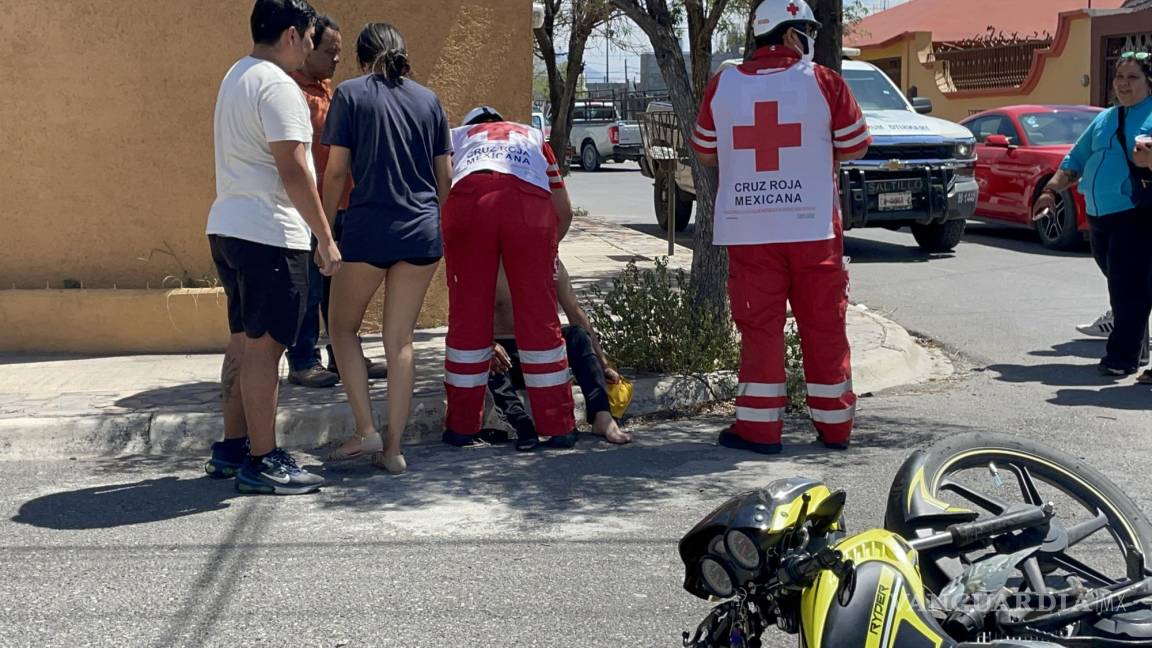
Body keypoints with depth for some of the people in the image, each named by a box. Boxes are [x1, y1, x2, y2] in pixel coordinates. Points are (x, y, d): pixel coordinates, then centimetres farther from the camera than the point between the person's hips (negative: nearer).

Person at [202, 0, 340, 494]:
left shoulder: (237, 77, 18)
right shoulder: (276, 85, -14)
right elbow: (292, 169, -20)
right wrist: (325, 237, -16)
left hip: (227, 227, 10)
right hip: (268, 234, -10)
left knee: (244, 341, 16)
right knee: (264, 347, -5)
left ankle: (232, 449, 22)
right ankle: (261, 463, -1)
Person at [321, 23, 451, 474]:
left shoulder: (351, 94, 0)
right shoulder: (428, 99, 10)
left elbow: (336, 170, -5)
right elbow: (445, 175, 10)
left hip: (368, 229, -3)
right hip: (423, 232, 4)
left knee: (343, 325, 16)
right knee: (401, 340, 9)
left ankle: (366, 430, 6)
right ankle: (393, 449, 9)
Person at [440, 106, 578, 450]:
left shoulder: (458, 135, 36)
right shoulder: (533, 137, 38)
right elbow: (564, 211, 35)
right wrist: (547, 247, 51)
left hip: (469, 199, 0)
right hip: (529, 204, 0)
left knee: (468, 316, 6)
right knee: (539, 316, 5)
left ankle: (461, 427, 14)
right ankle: (559, 428, 9)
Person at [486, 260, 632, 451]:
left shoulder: (552, 264, 1)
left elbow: (576, 313, 1)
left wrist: (603, 364, -4)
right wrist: (488, 345, -39)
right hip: (506, 354, -2)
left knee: (578, 335, -26)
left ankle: (602, 417, -41)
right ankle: (523, 426, -55)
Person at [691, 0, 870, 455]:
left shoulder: (722, 86, 1)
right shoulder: (824, 82, -4)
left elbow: (705, 152, 13)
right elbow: (856, 147, 5)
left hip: (748, 229, 1)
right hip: (813, 226, -1)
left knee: (759, 326, 6)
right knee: (824, 326, 9)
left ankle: (759, 428, 7)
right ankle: (834, 425, 16)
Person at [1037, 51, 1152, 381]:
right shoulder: (1103, 120, 21)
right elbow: (1075, 161, 25)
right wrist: (1051, 190, 15)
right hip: (1099, 217, 7)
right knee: (1120, 288, 13)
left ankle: (1121, 357, -5)